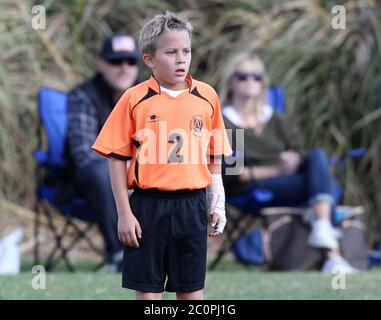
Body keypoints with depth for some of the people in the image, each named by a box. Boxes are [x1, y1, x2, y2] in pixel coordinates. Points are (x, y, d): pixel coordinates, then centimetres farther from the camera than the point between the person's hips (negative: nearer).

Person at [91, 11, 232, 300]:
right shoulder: (134, 99, -4)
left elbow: (215, 156, 12)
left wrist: (218, 203, 8)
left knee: (192, 288, 8)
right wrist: (124, 213, -4)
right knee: (147, 288, 4)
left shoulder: (207, 96, 3)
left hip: (192, 205, 2)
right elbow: (117, 159, -1)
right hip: (148, 204, -2)